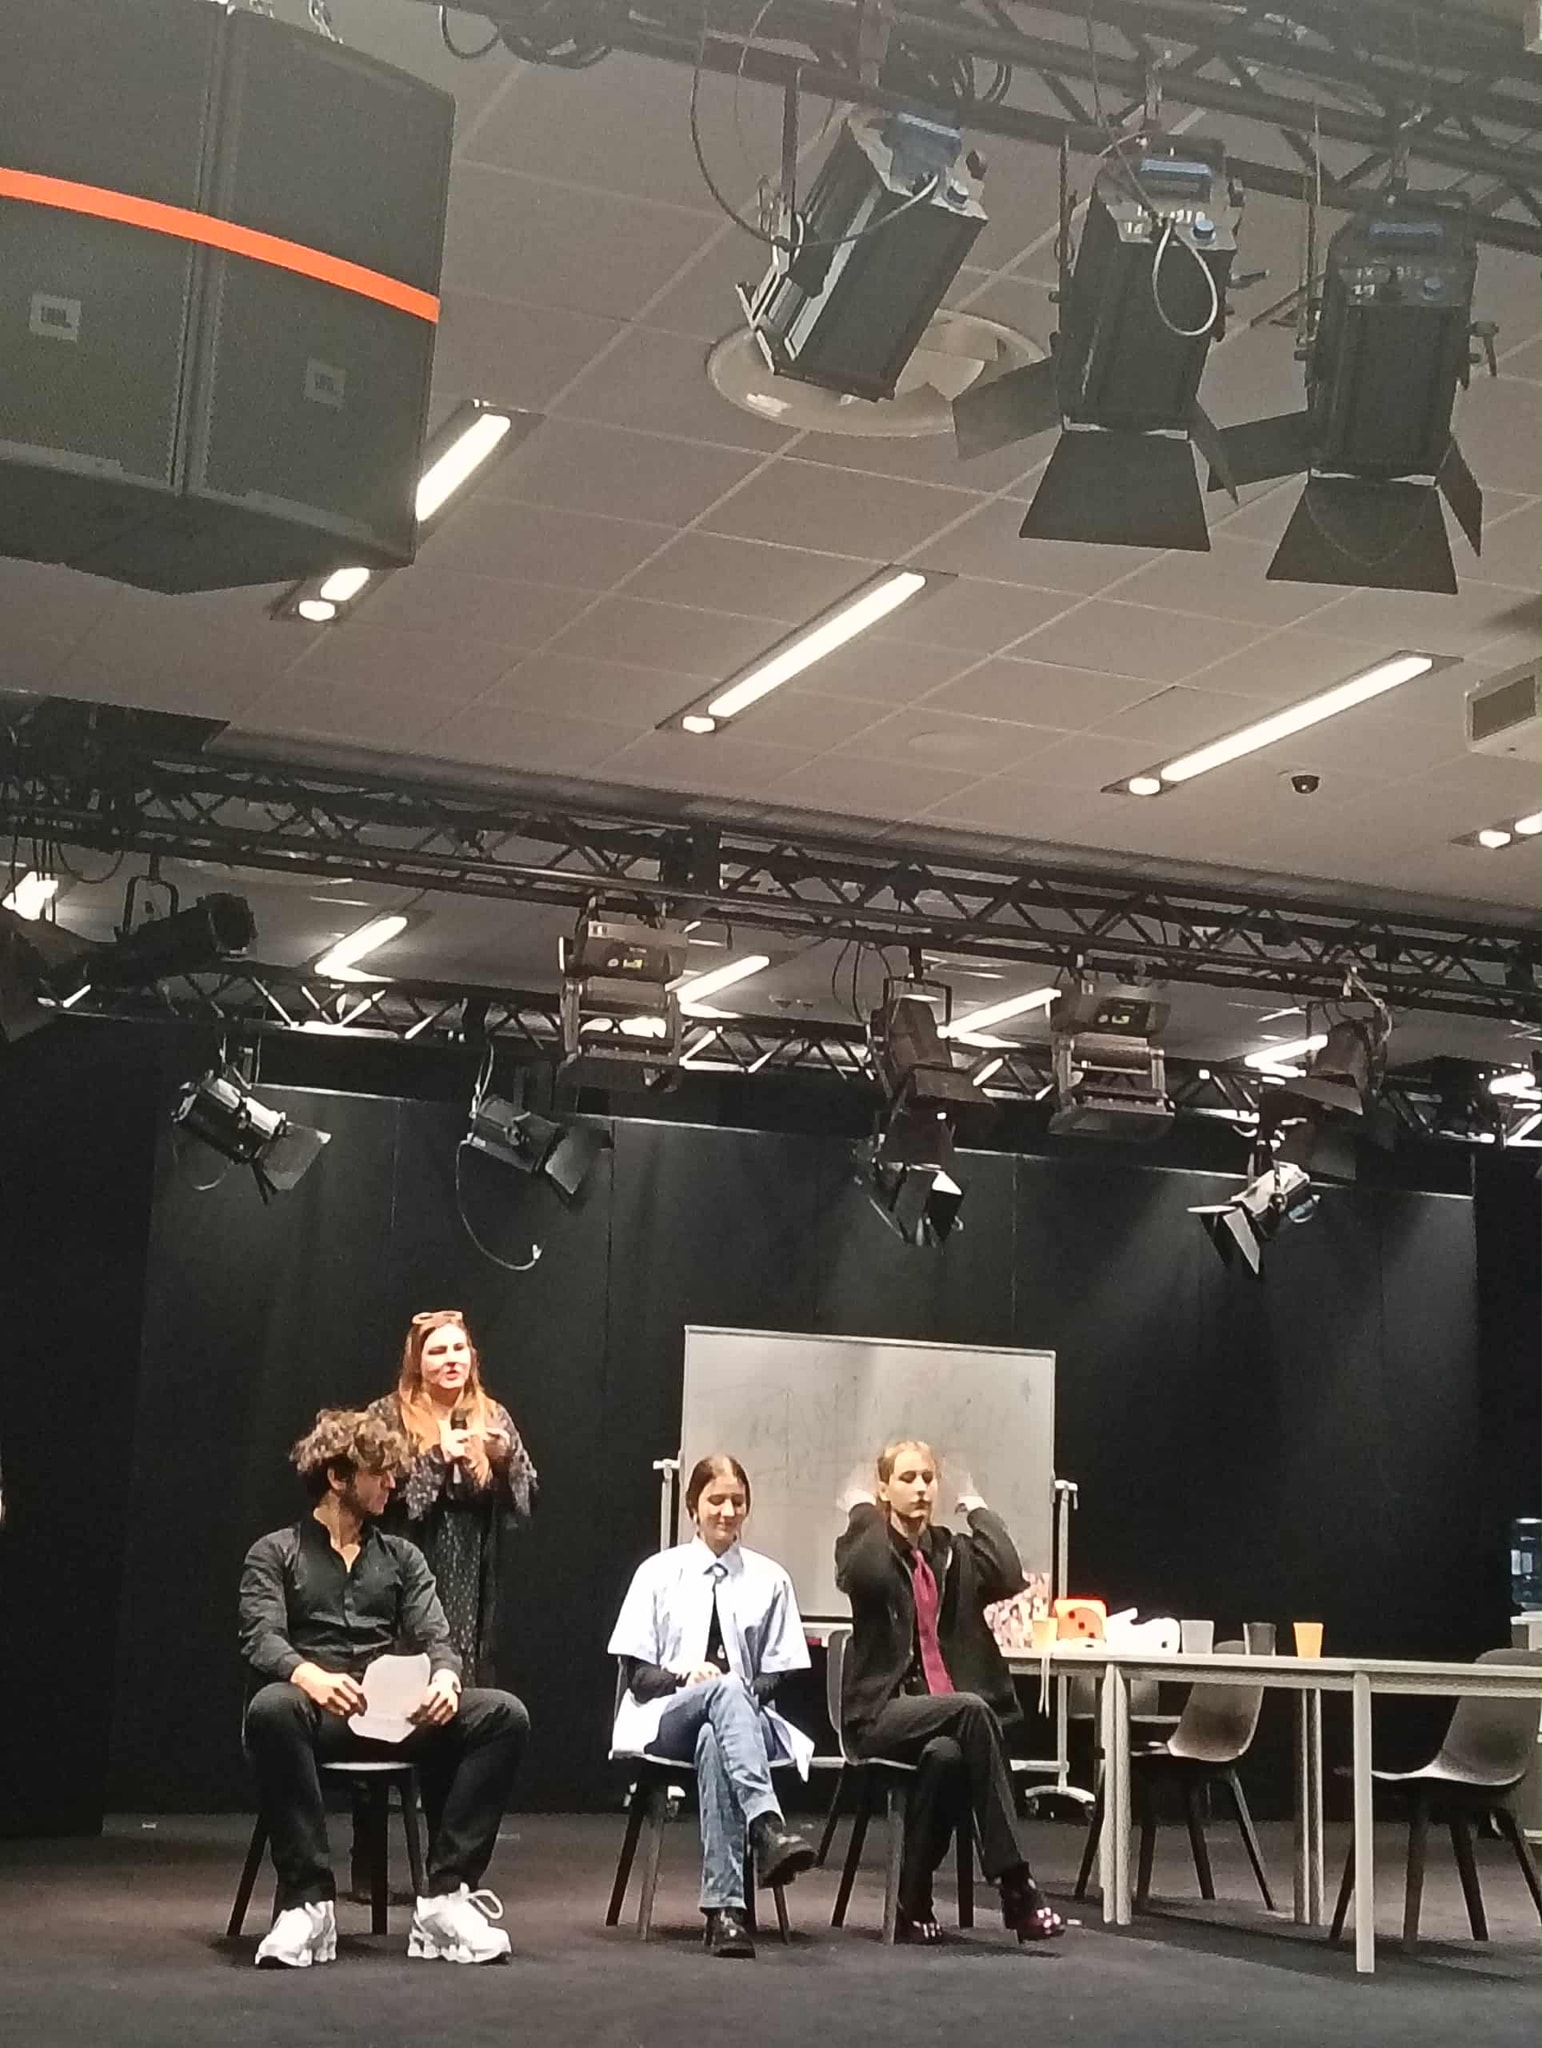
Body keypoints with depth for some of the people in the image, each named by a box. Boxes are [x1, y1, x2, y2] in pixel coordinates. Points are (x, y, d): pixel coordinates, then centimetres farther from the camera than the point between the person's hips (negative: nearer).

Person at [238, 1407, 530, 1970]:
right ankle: (307, 1903, -32)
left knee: (504, 1715, -23)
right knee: (271, 1708, -39)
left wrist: (444, 1677, -15)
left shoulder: (402, 1557, 24)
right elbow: (262, 1640, -5)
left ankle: (445, 1897, -22)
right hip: (319, 1711, -3)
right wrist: (309, 1676, -28)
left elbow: (434, 1637, 11)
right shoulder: (275, 1554, 12)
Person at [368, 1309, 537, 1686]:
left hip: (472, 1571, 3)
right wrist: (436, 1457, -15)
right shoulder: (389, 1416, 0)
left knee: (466, 1676, 2)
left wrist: (507, 1457, -8)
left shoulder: (492, 1417, 10)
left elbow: (525, 1498, 10)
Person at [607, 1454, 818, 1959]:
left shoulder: (769, 1579, 15)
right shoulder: (659, 1572, 13)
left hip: (748, 1715, 1)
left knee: (714, 1745, -40)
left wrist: (752, 1690, -11)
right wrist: (685, 1677, -14)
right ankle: (767, 1826, -59)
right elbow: (636, 1673, 7)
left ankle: (723, 1907, -50)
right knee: (726, 1691, -39)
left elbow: (777, 1676, 12)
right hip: (668, 1718, -1)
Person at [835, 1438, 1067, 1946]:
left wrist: (977, 1509, 5)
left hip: (945, 1712, 3)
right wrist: (862, 1512, -5)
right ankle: (1015, 1883, -35)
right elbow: (865, 1576, -22)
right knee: (971, 1709, -35)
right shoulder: (863, 1547, 6)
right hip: (882, 1712, -3)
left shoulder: (956, 1553, 16)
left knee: (945, 1755, -36)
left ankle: (914, 1906, -22)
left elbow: (1010, 1577, -8)